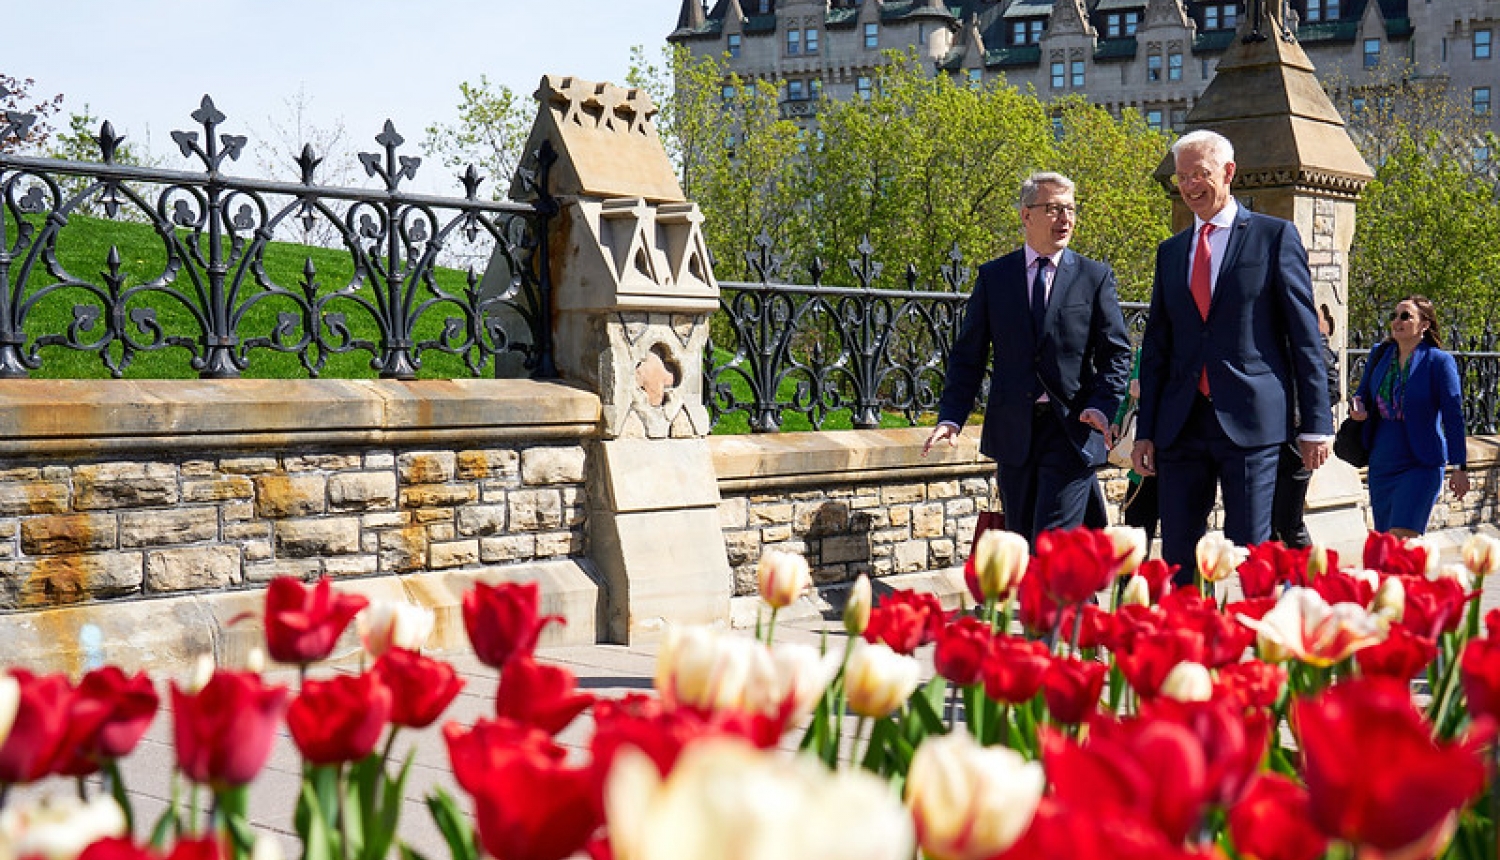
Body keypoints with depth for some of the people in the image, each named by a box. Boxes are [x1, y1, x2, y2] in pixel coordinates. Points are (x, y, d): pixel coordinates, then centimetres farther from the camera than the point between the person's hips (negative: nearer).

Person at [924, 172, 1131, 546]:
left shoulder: (1096, 277, 5)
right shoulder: (993, 276, 8)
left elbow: (1116, 353, 3)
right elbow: (968, 354, 7)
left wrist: (1101, 406, -15)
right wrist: (951, 417, -6)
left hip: (1071, 429, -2)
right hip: (1013, 431, 3)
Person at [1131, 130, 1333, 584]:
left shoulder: (1274, 236, 3)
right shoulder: (1170, 251, 17)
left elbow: (1306, 336, 0)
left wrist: (1315, 424, -5)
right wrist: (1146, 431, 10)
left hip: (1251, 420, -4)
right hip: (1182, 424, 5)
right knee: (1178, 558, 4)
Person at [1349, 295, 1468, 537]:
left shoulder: (1439, 361, -8)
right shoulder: (1379, 355, 8)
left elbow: (1453, 415, -7)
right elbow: (1363, 394, 18)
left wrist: (1459, 467, -8)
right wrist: (1357, 407, -7)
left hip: (1421, 465, -6)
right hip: (1380, 464, 6)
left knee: (1401, 539, -17)